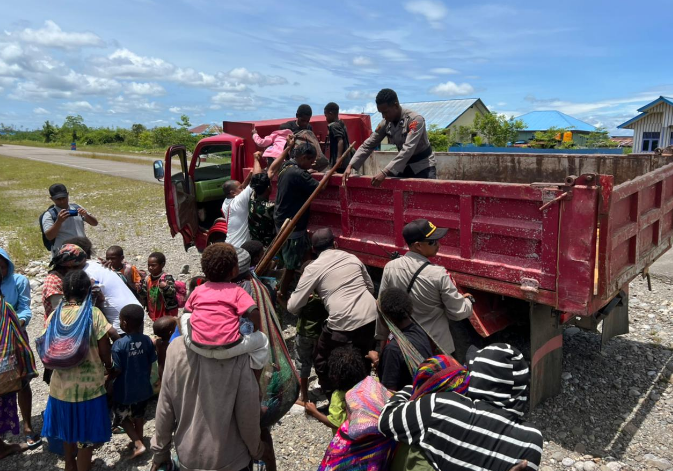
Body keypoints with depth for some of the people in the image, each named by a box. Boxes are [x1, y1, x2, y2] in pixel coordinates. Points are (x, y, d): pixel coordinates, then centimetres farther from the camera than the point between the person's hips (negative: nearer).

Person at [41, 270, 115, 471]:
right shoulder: (94, 314, -17)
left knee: (68, 429, 27)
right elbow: (104, 353, -13)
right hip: (88, 384, -5)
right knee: (85, 434, 13)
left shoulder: (54, 315, -4)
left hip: (61, 383, 5)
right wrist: (109, 367, 8)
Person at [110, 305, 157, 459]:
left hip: (125, 390, -4)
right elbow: (150, 365, 0)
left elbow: (117, 370, -17)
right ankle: (139, 441, 38)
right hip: (143, 388, 4)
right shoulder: (147, 341, -10)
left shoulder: (119, 345, -23)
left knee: (123, 417, 18)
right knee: (138, 416, 24)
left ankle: (138, 444, 8)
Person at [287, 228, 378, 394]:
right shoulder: (352, 257, 14)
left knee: (322, 362, 20)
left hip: (344, 325, -5)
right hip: (371, 318, 5)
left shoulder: (314, 268, 2)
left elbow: (293, 306, 4)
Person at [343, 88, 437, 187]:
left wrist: (385, 172, -41)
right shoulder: (386, 123, -5)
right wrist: (351, 165, -14)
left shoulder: (415, 119, -24)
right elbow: (368, 145, -1)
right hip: (404, 166, 6)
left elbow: (408, 149, -34)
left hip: (423, 166, -5)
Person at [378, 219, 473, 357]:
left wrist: (382, 336, 13)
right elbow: (458, 313, -14)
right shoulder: (438, 274, -23)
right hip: (436, 345, -3)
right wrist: (467, 300, 9)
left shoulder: (390, 267, -12)